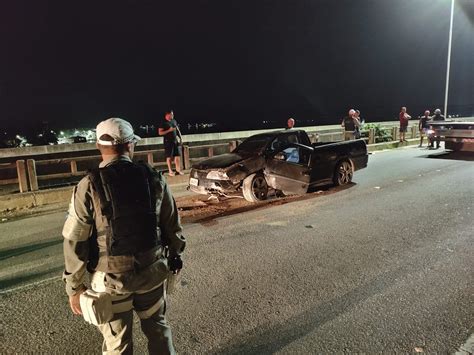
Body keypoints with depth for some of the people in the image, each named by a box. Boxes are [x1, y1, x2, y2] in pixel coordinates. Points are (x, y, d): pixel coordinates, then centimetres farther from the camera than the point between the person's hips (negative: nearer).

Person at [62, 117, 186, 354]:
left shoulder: (89, 186, -12)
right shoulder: (153, 178, -6)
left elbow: (75, 241, -9)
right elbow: (172, 225, 0)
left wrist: (74, 286, 2)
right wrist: (174, 257, 15)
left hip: (112, 276, -2)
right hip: (152, 270, 2)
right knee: (157, 326, 24)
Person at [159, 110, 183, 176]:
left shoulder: (174, 121, 11)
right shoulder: (163, 123, -6)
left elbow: (177, 130, 18)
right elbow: (160, 133, -9)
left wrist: (181, 138, 11)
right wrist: (169, 130, -16)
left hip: (175, 141, 6)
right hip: (168, 141, -5)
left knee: (177, 156, 5)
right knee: (169, 157, -1)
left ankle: (178, 170, 13)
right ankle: (170, 171, 6)